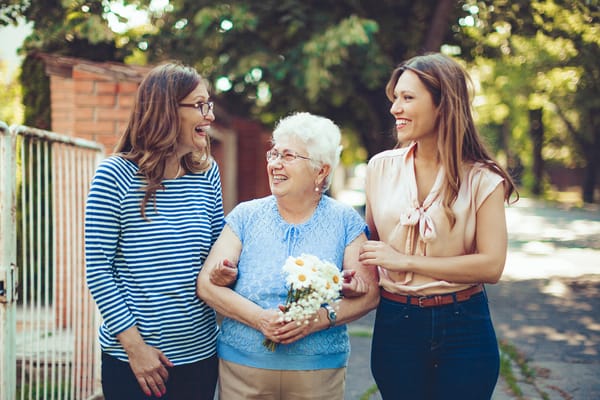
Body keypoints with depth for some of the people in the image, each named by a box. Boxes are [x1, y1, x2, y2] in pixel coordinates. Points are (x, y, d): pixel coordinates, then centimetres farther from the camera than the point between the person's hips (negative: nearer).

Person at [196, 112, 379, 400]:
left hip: (320, 369, 0)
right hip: (241, 364, 1)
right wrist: (260, 319, -18)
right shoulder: (246, 216, 1)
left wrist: (322, 319, -20)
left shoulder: (345, 222, 0)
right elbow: (207, 284, -5)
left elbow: (369, 294, -4)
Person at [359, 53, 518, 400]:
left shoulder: (482, 179, -7)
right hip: (395, 323, 2)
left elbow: (492, 266, -15)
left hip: (463, 328, -2)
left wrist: (406, 260, -16)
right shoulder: (381, 167, 2)